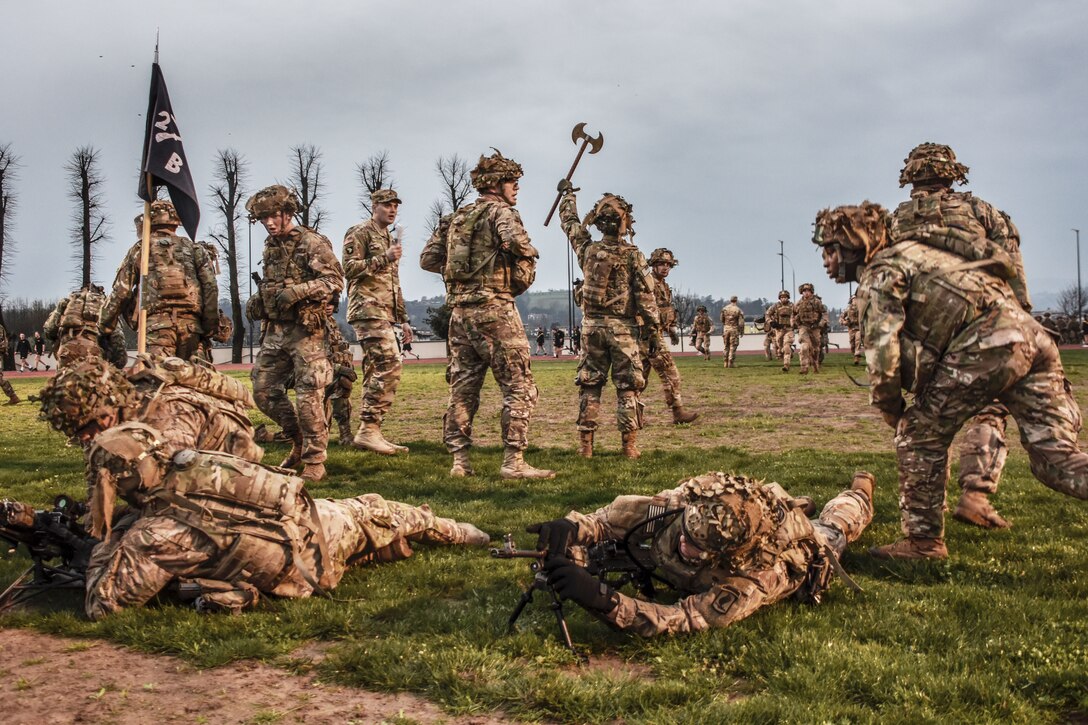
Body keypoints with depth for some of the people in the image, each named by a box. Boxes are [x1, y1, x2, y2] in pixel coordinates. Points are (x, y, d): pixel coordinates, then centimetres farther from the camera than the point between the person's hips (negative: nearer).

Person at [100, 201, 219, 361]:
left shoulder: (139, 249, 13)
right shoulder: (194, 248, 16)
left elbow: (120, 292, 10)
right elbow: (210, 287, 5)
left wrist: (104, 327, 18)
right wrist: (209, 326, 8)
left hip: (157, 323, -2)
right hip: (191, 323, 2)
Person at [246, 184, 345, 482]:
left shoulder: (313, 243, -7)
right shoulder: (269, 248, 17)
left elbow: (335, 281, -15)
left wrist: (298, 291, -26)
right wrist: (257, 300, 10)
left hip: (305, 330, -8)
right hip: (274, 330, 8)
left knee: (308, 396, -8)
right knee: (263, 391, 8)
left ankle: (314, 461, 2)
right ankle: (300, 440, 26)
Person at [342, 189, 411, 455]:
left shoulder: (390, 240, 26)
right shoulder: (359, 233, -1)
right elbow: (349, 268, -12)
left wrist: (403, 320, 23)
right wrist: (384, 259, -18)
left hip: (385, 314, 9)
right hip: (368, 310, -9)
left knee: (375, 372, 6)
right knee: (389, 366, -19)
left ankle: (367, 433, 8)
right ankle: (369, 430, -18)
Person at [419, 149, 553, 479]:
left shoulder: (456, 217, 18)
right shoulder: (500, 211, -3)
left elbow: (428, 259, 18)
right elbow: (516, 241, -25)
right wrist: (528, 258, -5)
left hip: (459, 311, 8)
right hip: (494, 309, -7)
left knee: (462, 387, 10)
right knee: (519, 387, -3)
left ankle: (460, 461, 12)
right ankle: (513, 461, -6)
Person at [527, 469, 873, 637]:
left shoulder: (753, 583, -55)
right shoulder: (689, 504, -43)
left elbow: (684, 619, -58)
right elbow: (623, 514, -33)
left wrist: (603, 600, -71)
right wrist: (573, 528, -55)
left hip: (806, 552, -2)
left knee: (833, 528, 35)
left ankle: (860, 492, 64)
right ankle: (796, 506, 64)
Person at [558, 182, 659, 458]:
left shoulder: (587, 249, 2)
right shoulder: (632, 255, -8)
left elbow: (570, 223, 20)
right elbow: (645, 295, -10)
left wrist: (567, 194, 36)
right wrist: (654, 331, -4)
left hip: (592, 325, 3)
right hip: (623, 328, -3)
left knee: (589, 384, 9)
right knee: (627, 387, 2)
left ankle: (585, 443, 8)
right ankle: (630, 445, 1)